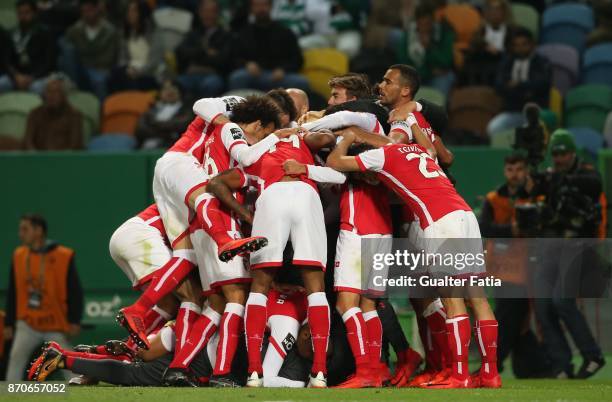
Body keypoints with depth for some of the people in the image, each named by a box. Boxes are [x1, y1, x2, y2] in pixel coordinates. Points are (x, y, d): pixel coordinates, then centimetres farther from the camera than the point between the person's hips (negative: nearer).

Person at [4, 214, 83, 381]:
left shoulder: (64, 256, -11)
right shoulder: (19, 256, 2)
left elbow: (75, 291, -9)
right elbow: (13, 293, 8)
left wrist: (74, 322, -16)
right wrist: (9, 323, 7)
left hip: (56, 326, -3)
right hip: (28, 324, 3)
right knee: (16, 357, -14)